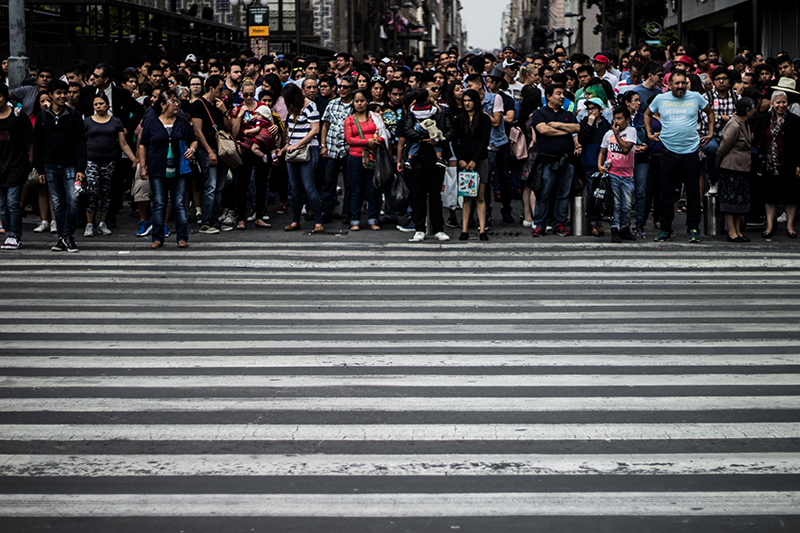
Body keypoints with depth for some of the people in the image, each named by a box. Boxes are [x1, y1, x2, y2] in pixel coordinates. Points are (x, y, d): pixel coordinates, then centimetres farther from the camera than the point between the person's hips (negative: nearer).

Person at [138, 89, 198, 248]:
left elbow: (193, 140, 17)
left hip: (179, 170, 1)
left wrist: (192, 149, -5)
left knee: (180, 204, -1)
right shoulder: (151, 122, 3)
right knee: (159, 204, 1)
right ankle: (158, 238, 8)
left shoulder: (182, 121, 8)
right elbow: (143, 145, 7)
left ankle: (182, 237, 3)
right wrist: (142, 166, 2)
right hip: (157, 170, -1)